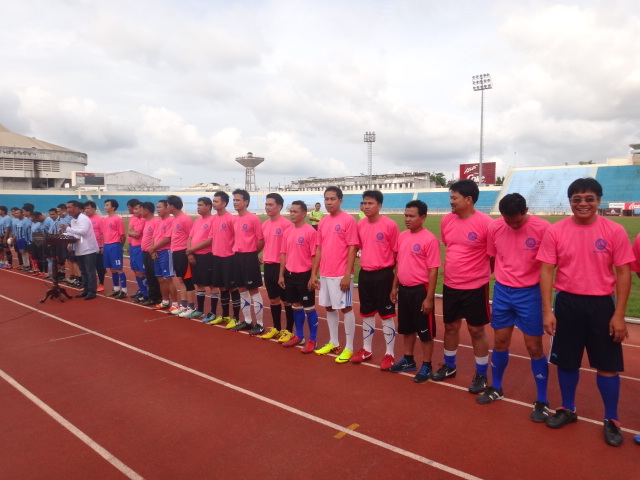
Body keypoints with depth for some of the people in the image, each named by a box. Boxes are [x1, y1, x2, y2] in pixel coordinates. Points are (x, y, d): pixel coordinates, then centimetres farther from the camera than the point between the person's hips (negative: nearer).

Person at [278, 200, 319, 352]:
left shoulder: (310, 231, -13)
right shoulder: (288, 232, 7)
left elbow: (315, 256, -12)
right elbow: (284, 254, 12)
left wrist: (313, 277, -14)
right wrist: (281, 275, 10)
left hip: (304, 275, -6)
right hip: (290, 274, 6)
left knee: (309, 307, 5)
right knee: (296, 306, 16)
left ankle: (312, 340, 17)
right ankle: (299, 336, 30)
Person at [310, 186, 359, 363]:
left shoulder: (348, 220, -10)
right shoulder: (322, 222, 10)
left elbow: (352, 249, -12)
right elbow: (319, 249, 13)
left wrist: (347, 275, -17)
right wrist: (313, 274, 10)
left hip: (341, 275, -7)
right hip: (325, 274, 7)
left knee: (346, 308, 2)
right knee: (329, 307, 14)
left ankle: (349, 348, 12)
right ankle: (333, 343, 29)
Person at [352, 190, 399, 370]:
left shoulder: (390, 225, -12)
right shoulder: (360, 225, 4)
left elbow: (397, 252, -7)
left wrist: (396, 277, -5)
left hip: (383, 275, -5)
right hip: (365, 274, 6)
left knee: (386, 315, 3)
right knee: (366, 314, 16)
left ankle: (389, 354, 16)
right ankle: (367, 349, 31)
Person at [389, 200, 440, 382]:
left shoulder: (429, 239, -15)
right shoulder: (402, 236, 6)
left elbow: (433, 270, -15)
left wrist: (429, 297, -16)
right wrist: (395, 287, 14)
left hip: (420, 290, -7)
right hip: (404, 289, 7)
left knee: (425, 331, 7)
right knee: (407, 328, 19)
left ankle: (426, 366, 22)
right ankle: (408, 360, 36)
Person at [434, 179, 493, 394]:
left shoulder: (485, 222, -17)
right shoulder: (447, 220, 0)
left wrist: (481, 272, 1)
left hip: (475, 287, -5)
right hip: (450, 285, 5)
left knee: (476, 330, 7)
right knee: (450, 326, 17)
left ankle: (481, 375, 25)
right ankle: (449, 366, 37)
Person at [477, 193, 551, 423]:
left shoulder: (542, 228, -14)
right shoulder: (494, 227, -3)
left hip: (530, 293, -3)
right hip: (502, 291, 3)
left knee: (534, 346, 4)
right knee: (500, 341, 13)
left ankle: (542, 401, 19)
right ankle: (496, 388, 32)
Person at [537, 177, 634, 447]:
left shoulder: (615, 231, -5)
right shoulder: (555, 231, -4)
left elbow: (623, 273, -2)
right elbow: (546, 271, -2)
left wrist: (619, 314, -7)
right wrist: (547, 311, -7)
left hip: (601, 304, 0)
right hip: (567, 303, 1)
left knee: (608, 364, 8)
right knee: (566, 361, 13)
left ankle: (611, 420, 28)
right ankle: (568, 409, 33)